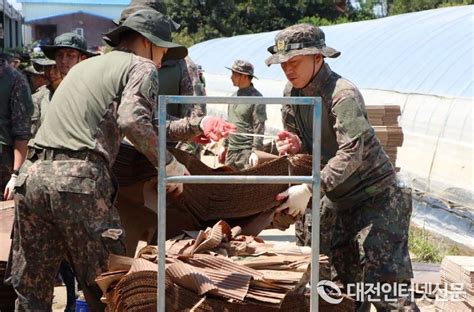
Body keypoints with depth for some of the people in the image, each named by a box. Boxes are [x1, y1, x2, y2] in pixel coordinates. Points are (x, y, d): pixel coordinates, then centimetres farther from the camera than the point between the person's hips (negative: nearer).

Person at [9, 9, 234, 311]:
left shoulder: (85, 66, 31)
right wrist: (169, 165, -2)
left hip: (33, 174, 7)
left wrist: (196, 126, 33)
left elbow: (144, 126, 32)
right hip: (80, 179, -7)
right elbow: (133, 121, -13)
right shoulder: (142, 67, 7)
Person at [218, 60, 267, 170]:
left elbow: (259, 128, -13)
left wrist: (255, 152, -18)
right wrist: (224, 145, 19)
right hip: (231, 151, 8)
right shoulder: (234, 96, 15)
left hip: (247, 151, -8)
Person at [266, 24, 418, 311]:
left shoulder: (342, 94, -22)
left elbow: (352, 153, -32)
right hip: (338, 199, 9)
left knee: (385, 284, -14)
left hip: (375, 194, -8)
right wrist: (297, 145, -12)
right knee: (346, 278, 15)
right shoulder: (294, 94, 3)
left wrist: (308, 190, -38)